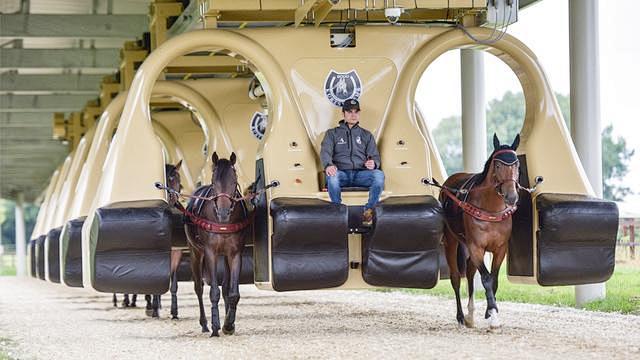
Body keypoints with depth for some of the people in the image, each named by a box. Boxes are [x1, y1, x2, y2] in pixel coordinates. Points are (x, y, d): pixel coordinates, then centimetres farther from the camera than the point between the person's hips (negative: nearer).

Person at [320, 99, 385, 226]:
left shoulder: (366, 135, 25)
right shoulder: (332, 133, 18)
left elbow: (375, 157, 18)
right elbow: (325, 152, 1)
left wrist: (373, 164, -10)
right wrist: (328, 165, -24)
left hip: (361, 174, 2)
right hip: (341, 173, -2)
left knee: (379, 174, -32)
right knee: (332, 176, -39)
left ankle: (368, 210, -21)